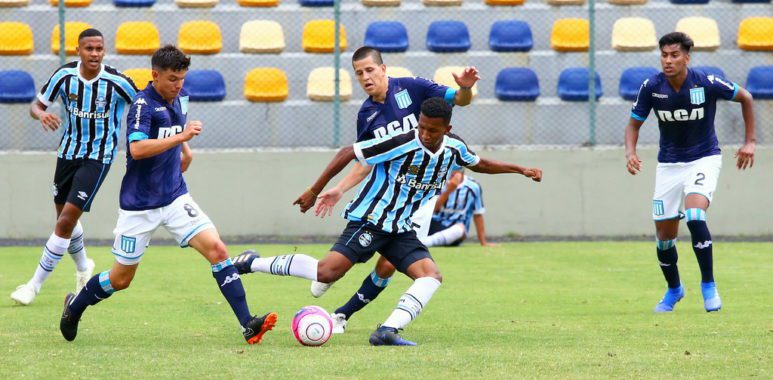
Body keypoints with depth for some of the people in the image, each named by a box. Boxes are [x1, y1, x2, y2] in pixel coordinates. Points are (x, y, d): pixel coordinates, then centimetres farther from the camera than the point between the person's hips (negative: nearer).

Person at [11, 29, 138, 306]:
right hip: (68, 152, 4)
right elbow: (36, 105, 0)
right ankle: (83, 268, 45)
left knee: (67, 220, -13)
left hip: (98, 156, -4)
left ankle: (35, 285, -7)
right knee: (65, 217, 16)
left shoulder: (117, 83, -17)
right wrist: (42, 114, -23)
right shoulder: (64, 76, -9)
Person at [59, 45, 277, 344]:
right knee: (120, 279, 6)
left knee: (216, 249, -14)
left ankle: (247, 324, -18)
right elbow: (137, 149, -33)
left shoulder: (180, 98, 6)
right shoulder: (144, 103, -17)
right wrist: (181, 136, -35)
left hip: (175, 197, 6)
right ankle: (74, 306, 35)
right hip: (139, 204, -5)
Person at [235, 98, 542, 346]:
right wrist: (315, 191, -11)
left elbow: (480, 164, 26)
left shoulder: (454, 149, 2)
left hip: (400, 230, 7)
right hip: (370, 220, -7)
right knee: (327, 272, -21)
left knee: (431, 275, -14)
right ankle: (252, 263, -7)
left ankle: (387, 331, -24)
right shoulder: (403, 144, -20)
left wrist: (520, 169, 23)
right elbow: (348, 153, -13)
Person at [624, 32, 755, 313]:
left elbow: (745, 97, -1)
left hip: (704, 159, -3)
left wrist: (749, 142, -2)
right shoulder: (651, 87, -13)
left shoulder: (707, 83, -18)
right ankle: (674, 289, 32)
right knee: (665, 236, 5)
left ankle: (709, 284, -11)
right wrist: (630, 152, -19)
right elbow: (634, 123, 1)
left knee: (695, 216, -27)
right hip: (669, 164, 3)